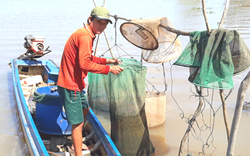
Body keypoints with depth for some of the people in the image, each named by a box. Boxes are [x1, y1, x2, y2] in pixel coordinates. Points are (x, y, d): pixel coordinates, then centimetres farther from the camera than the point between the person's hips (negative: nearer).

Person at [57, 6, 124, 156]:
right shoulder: (85, 36, -22)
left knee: (85, 110, 28)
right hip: (70, 86, -11)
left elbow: (87, 58, 21)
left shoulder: (86, 35, 13)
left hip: (75, 83, 11)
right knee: (77, 123, -5)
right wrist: (109, 69, -21)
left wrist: (107, 61, 14)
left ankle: (77, 143, 45)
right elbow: (85, 64, -29)